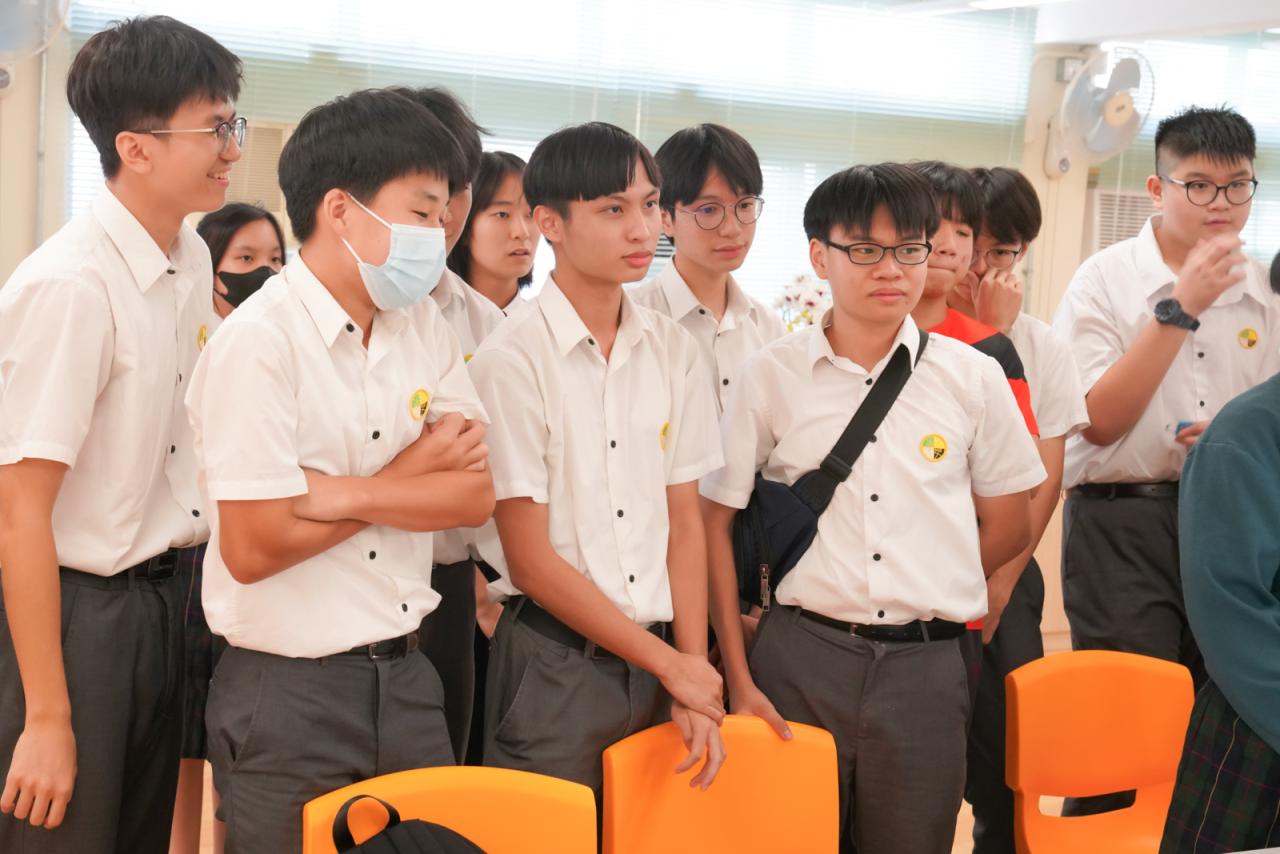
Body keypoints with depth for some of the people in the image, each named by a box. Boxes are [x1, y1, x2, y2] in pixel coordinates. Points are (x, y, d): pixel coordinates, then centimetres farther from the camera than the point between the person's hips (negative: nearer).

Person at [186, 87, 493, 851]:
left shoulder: (428, 335, 6)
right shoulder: (258, 341, -15)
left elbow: (474, 493, -1)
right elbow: (253, 547, -19)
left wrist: (350, 494, -17)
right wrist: (414, 470, -9)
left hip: (406, 676, 6)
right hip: (288, 698, -6)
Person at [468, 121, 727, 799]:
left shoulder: (673, 350, 5)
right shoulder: (511, 360, -11)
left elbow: (685, 524, 6)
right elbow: (531, 560, -11)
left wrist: (693, 677, -3)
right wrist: (670, 664, -7)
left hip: (659, 660, 5)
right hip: (555, 664, -4)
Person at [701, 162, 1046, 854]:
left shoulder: (973, 377, 3)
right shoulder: (771, 376, 0)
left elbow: (1007, 520, 13)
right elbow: (714, 521, 1)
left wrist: (925, 603, 7)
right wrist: (739, 679, -2)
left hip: (926, 667, 1)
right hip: (799, 663, -1)